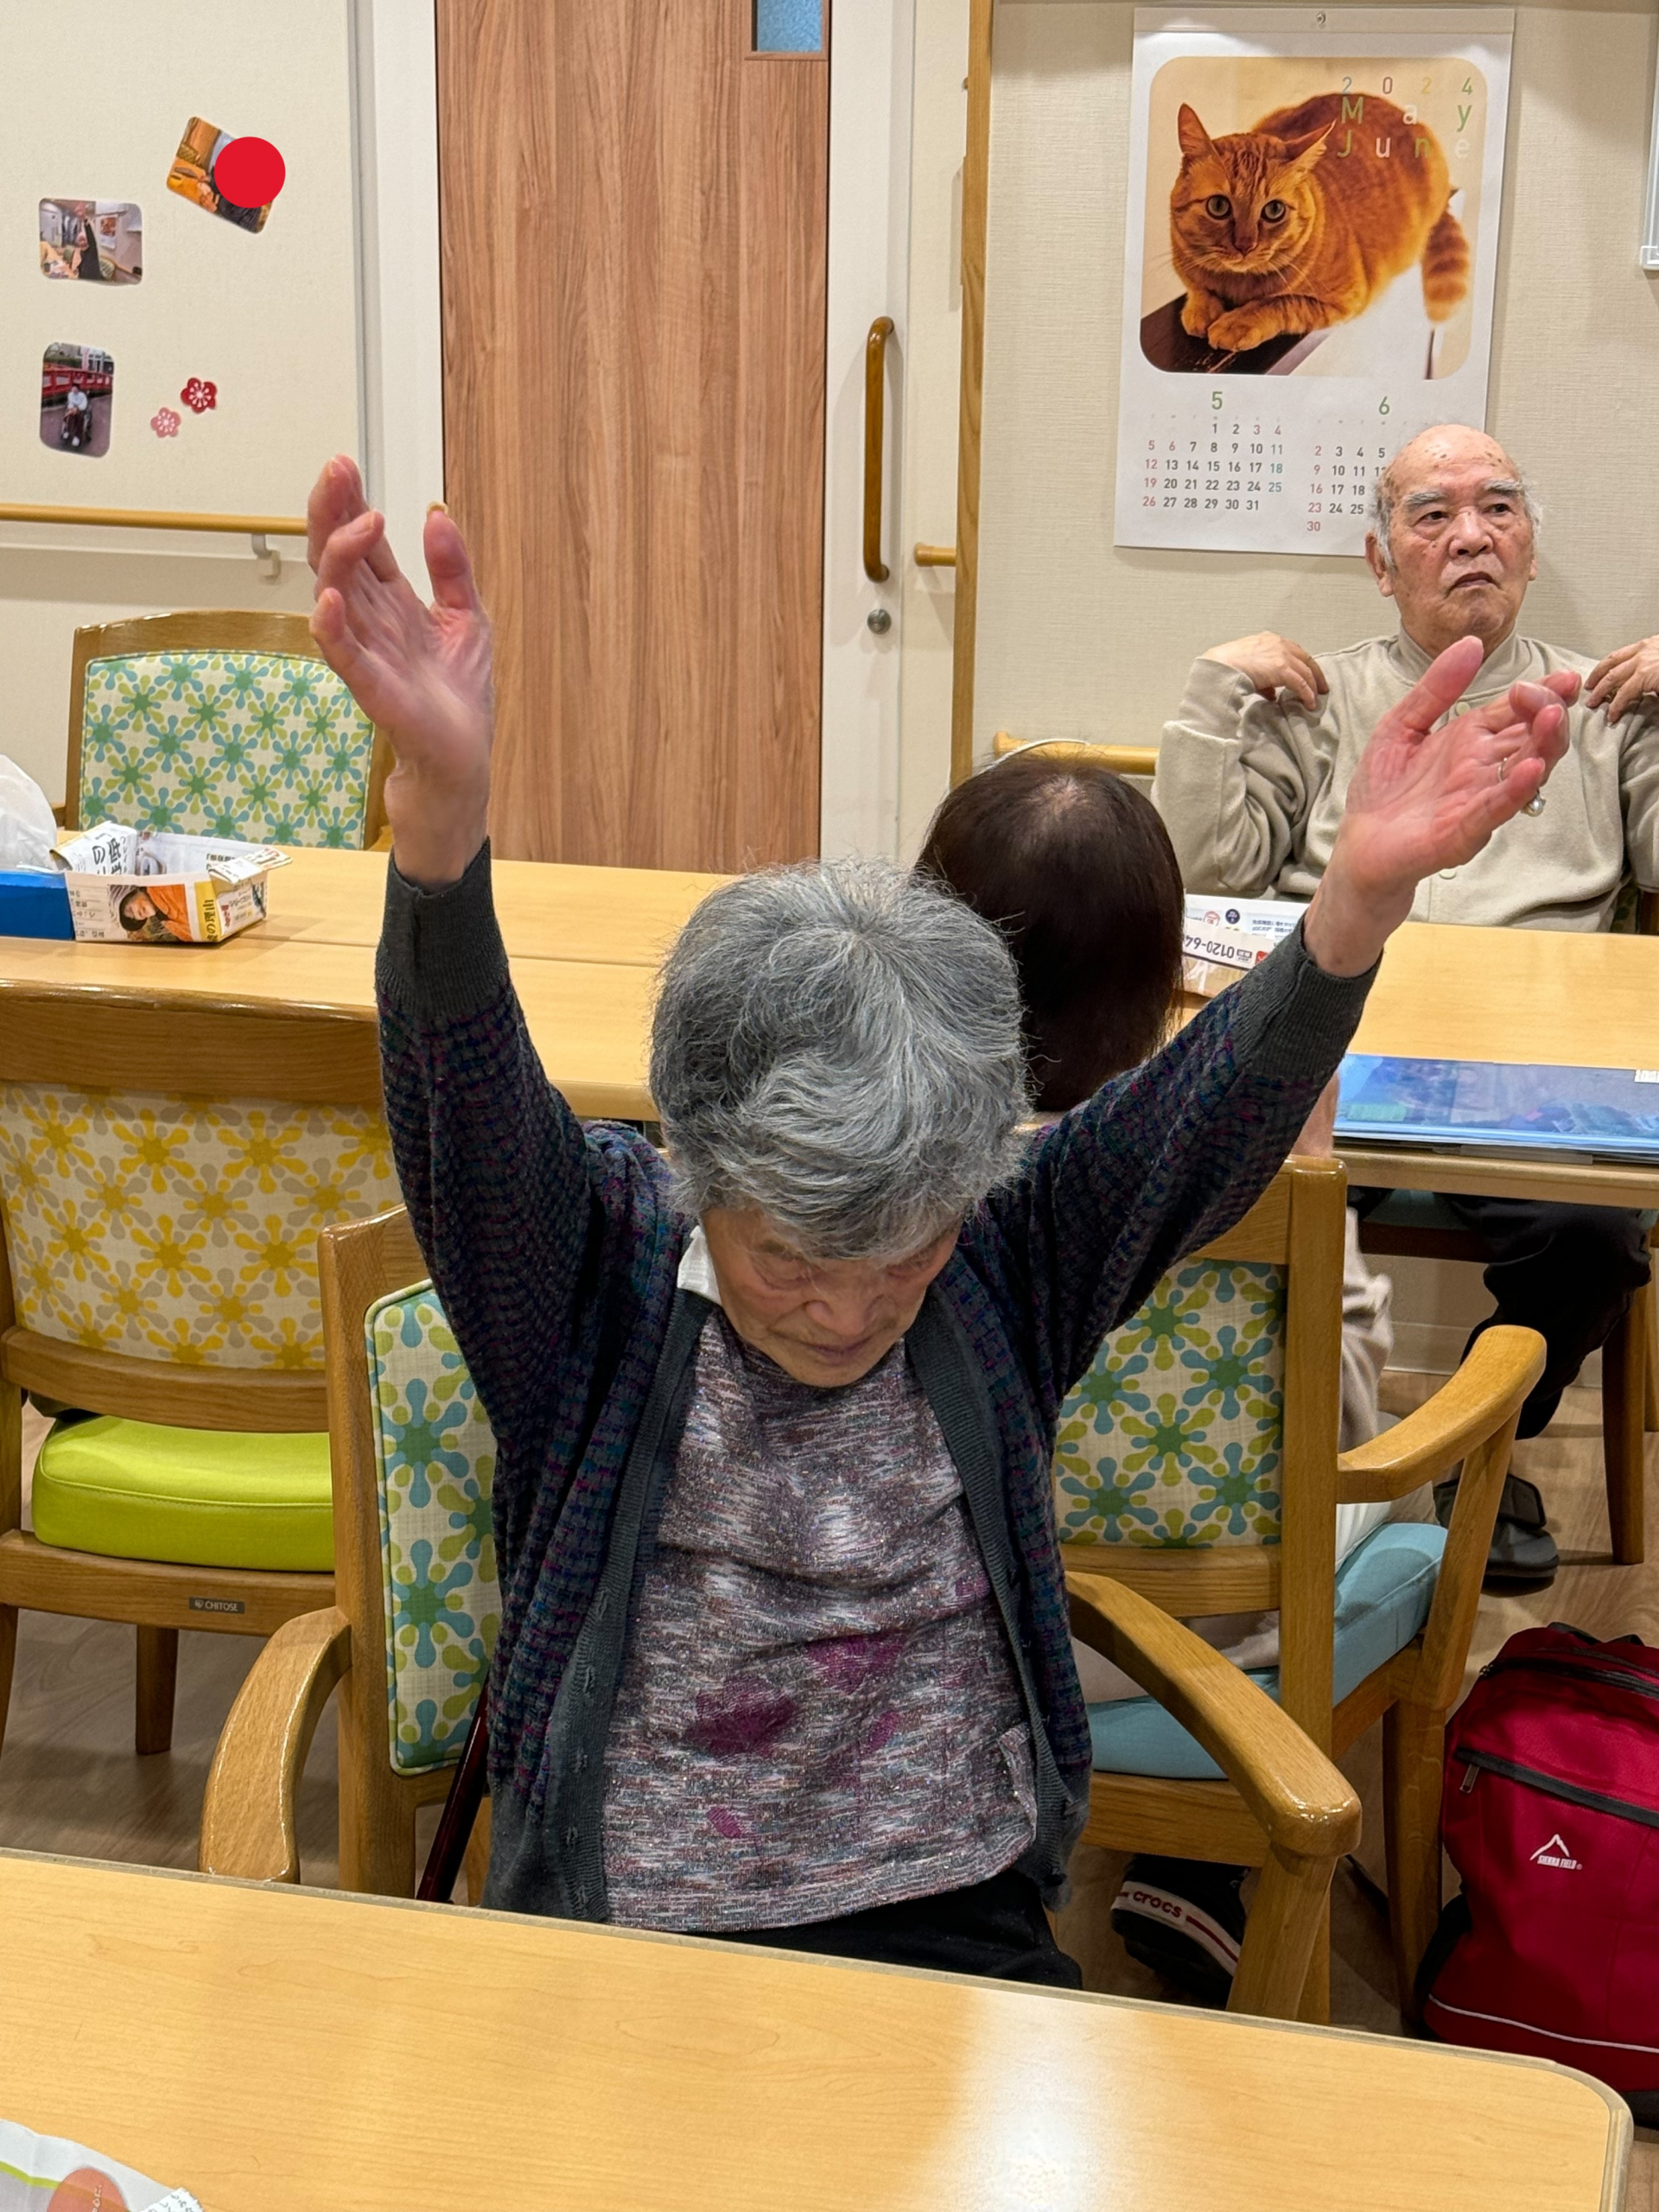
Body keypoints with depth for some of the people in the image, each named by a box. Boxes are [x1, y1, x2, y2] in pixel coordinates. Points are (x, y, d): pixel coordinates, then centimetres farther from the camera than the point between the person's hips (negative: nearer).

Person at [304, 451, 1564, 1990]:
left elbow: (1211, 1110, -14)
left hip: (958, 1935, 2)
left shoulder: (1005, 1274, -1)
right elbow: (463, 1095, -24)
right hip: (623, 1945, -1)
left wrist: (1362, 898, -34)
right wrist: (439, 795, -44)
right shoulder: (599, 1267, -7)